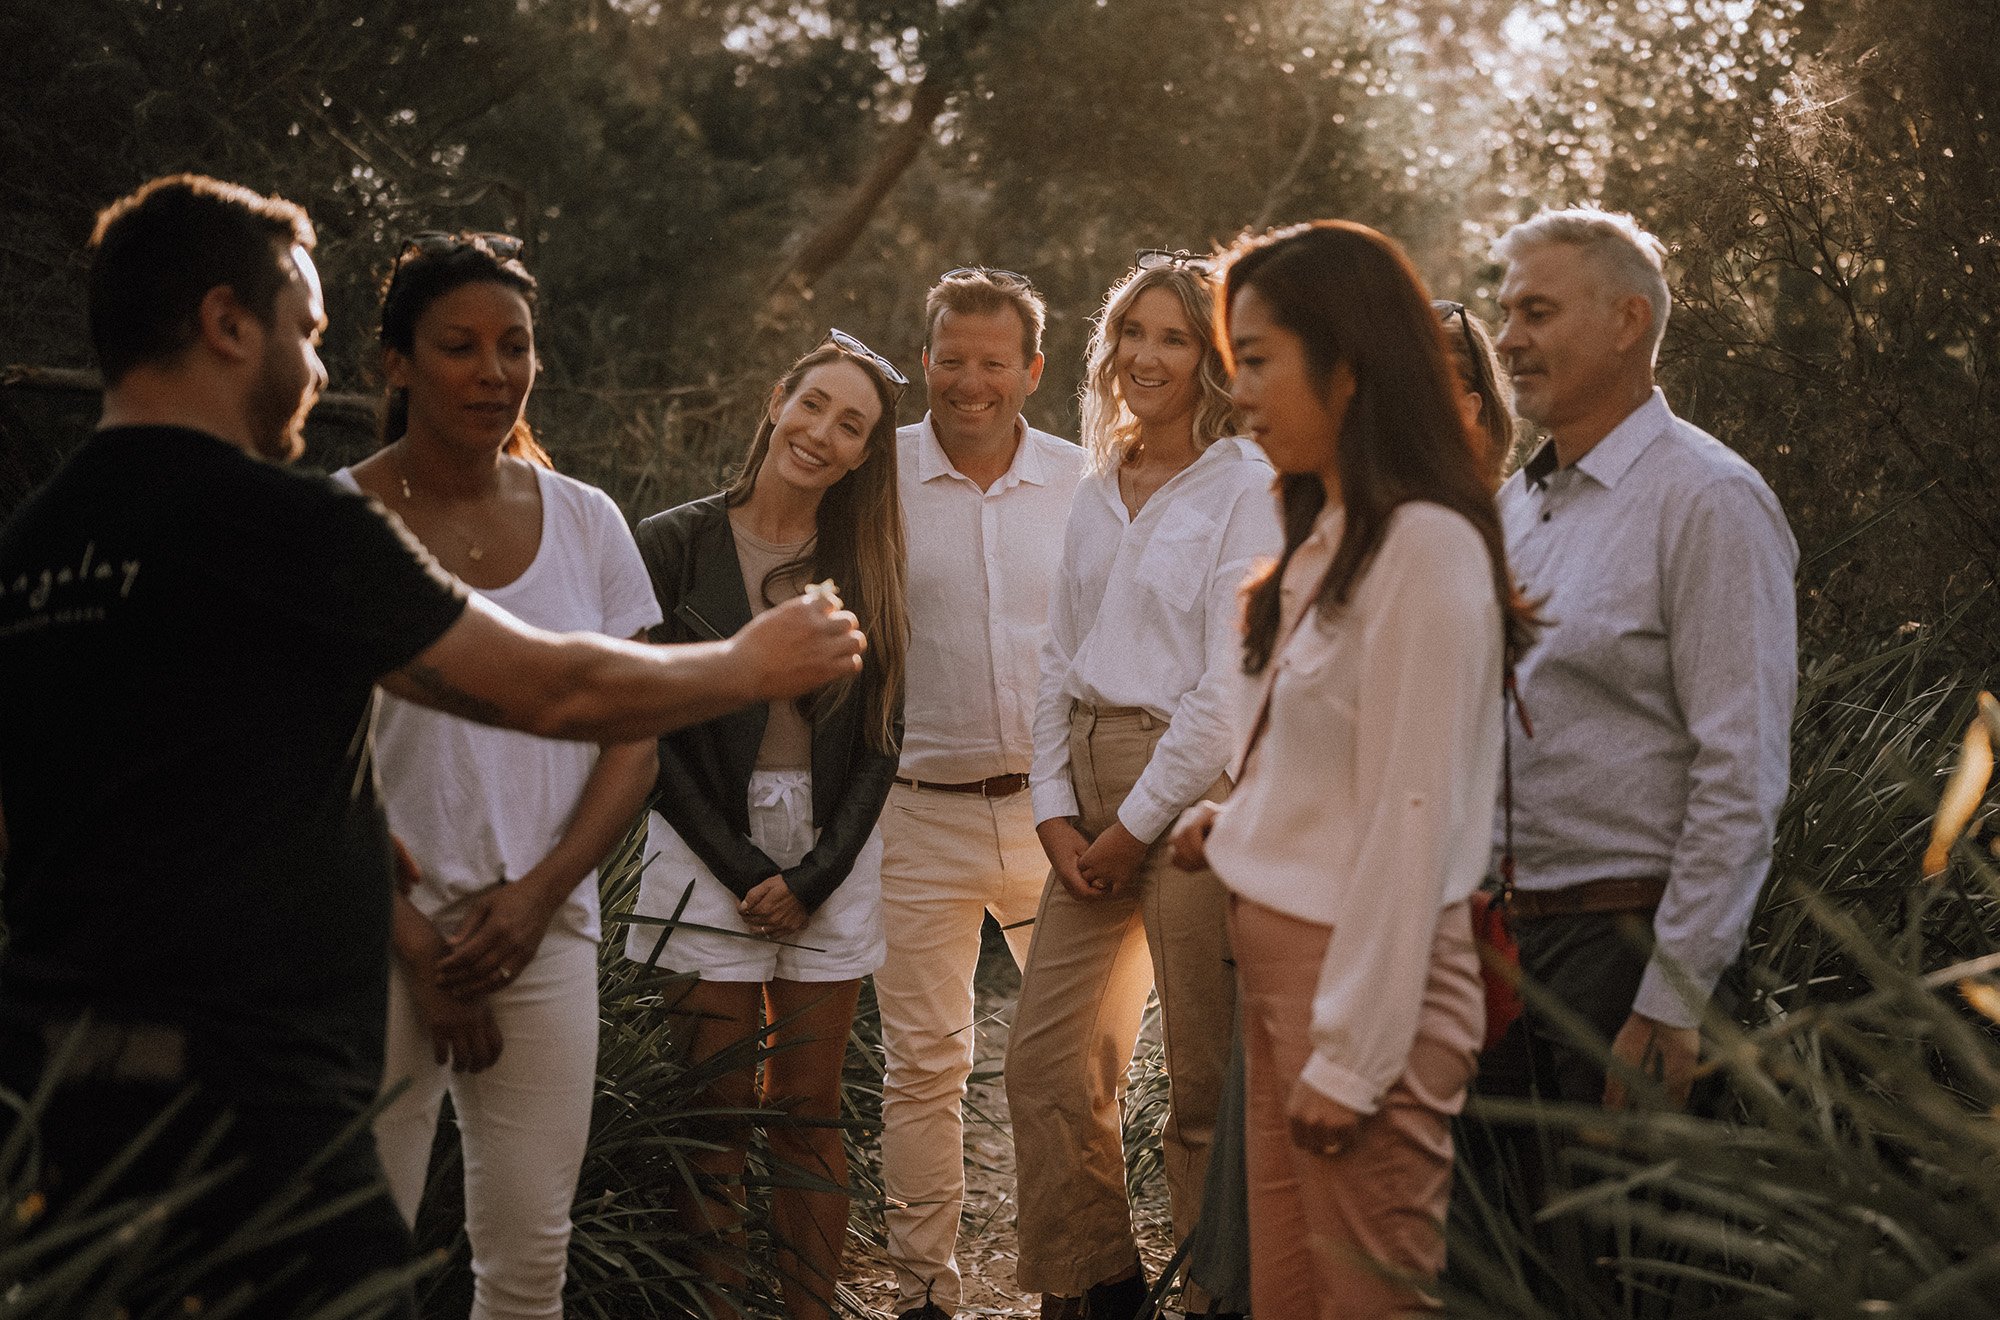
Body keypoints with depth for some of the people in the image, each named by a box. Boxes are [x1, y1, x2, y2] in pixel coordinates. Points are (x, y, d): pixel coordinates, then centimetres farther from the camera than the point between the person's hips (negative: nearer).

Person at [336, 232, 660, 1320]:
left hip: (546, 934, 3)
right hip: (377, 938, -3)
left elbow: (633, 741, 8)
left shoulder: (585, 523, 6)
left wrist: (536, 895, -6)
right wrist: (417, 944, -9)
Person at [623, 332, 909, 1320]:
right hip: (709, 856, -2)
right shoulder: (674, 544, 0)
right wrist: (741, 867, -7)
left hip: (833, 860, 2)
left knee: (811, 1115, 4)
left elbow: (879, 741, 6)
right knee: (715, 1117, -2)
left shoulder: (867, 568, 8)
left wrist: (814, 874, -6)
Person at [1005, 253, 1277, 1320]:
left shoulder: (1246, 488, -6)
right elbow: (1059, 660, 14)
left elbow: (1233, 685, -12)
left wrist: (1137, 824, -12)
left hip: (1196, 790, -7)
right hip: (1093, 791, 7)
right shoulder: (1097, 492, 15)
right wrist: (1056, 810, 3)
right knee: (1045, 1060, 7)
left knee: (1206, 1080, -2)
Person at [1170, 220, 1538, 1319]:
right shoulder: (1327, 541, 12)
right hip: (1278, 957, 9)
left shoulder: (1424, 547, -16)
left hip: (1367, 972, -9)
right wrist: (1237, 822, 3)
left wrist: (1349, 1054, -18)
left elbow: (1411, 817, -19)